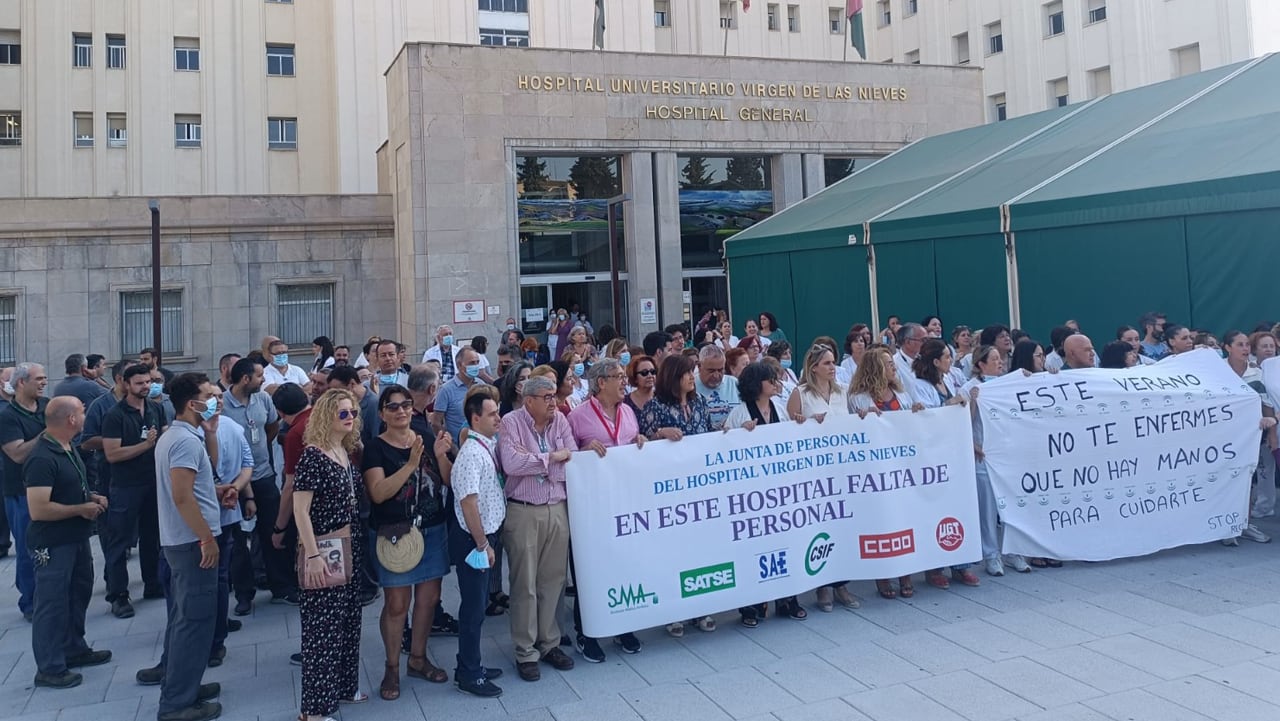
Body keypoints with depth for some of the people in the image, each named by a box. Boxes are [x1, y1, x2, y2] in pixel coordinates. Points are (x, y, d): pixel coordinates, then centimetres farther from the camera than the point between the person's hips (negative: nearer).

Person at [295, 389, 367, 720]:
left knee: (348, 618, 17)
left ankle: (343, 686, 32)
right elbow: (300, 510, -20)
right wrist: (312, 556, -24)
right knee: (322, 625, -1)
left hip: (349, 547, 8)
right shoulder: (313, 455, -17)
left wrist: (356, 541, 14)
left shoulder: (346, 452, 7)